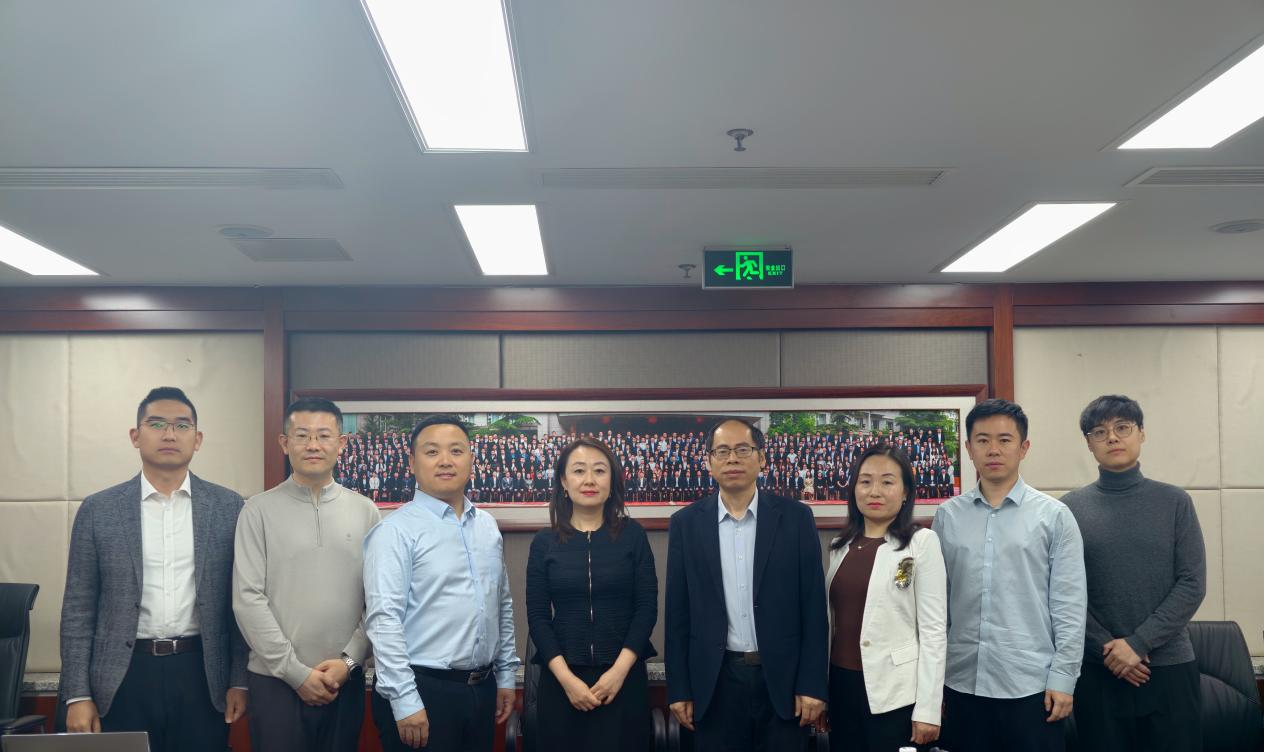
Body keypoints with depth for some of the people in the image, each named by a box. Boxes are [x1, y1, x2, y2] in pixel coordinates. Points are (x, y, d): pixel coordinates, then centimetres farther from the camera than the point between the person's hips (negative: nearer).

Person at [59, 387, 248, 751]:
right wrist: (78, 694, -2)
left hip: (202, 674, 0)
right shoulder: (98, 510, 2)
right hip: (125, 676, 0)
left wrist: (239, 680, 0)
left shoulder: (228, 507, 2)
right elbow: (78, 609, 3)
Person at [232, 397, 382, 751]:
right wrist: (296, 671, -9)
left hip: (345, 680, 2)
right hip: (275, 679, -2)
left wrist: (349, 660, -7)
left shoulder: (365, 512, 5)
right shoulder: (259, 510, -2)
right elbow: (247, 599, -7)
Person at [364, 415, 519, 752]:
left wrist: (506, 675, 14)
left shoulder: (488, 526, 10)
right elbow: (384, 619, -16)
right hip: (423, 690, -6)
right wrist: (405, 701, -19)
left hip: (483, 689, 6)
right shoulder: (396, 531, -11)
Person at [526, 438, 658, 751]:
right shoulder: (544, 542, 1)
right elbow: (537, 617, -1)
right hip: (561, 679, 0)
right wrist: (566, 678, -10)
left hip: (624, 677, 0)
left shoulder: (632, 534, 0)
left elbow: (647, 606, -2)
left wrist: (619, 670, -10)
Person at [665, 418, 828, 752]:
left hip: (782, 678, 0)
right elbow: (678, 613, 3)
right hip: (715, 681, 1)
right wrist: (679, 688, 1)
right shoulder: (686, 523, 1)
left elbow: (813, 607, -2)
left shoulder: (795, 517, -1)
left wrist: (812, 683, -5)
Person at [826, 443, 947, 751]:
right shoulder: (840, 546, 8)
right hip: (842, 685, 5)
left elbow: (933, 629, -9)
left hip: (895, 692, -5)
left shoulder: (922, 542, -6)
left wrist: (927, 709, -13)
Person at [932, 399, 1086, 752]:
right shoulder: (946, 516, 4)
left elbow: (1069, 605, -2)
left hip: (1030, 684, -2)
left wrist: (1063, 677, -6)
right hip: (962, 683, 2)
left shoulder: (1054, 516, -1)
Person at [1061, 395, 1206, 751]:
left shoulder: (1175, 502, 3)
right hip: (1098, 671, 0)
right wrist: (1108, 650, -11)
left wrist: (1138, 643, -11)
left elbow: (1192, 585, -3)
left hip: (1170, 668, 1)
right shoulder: (1070, 508, 0)